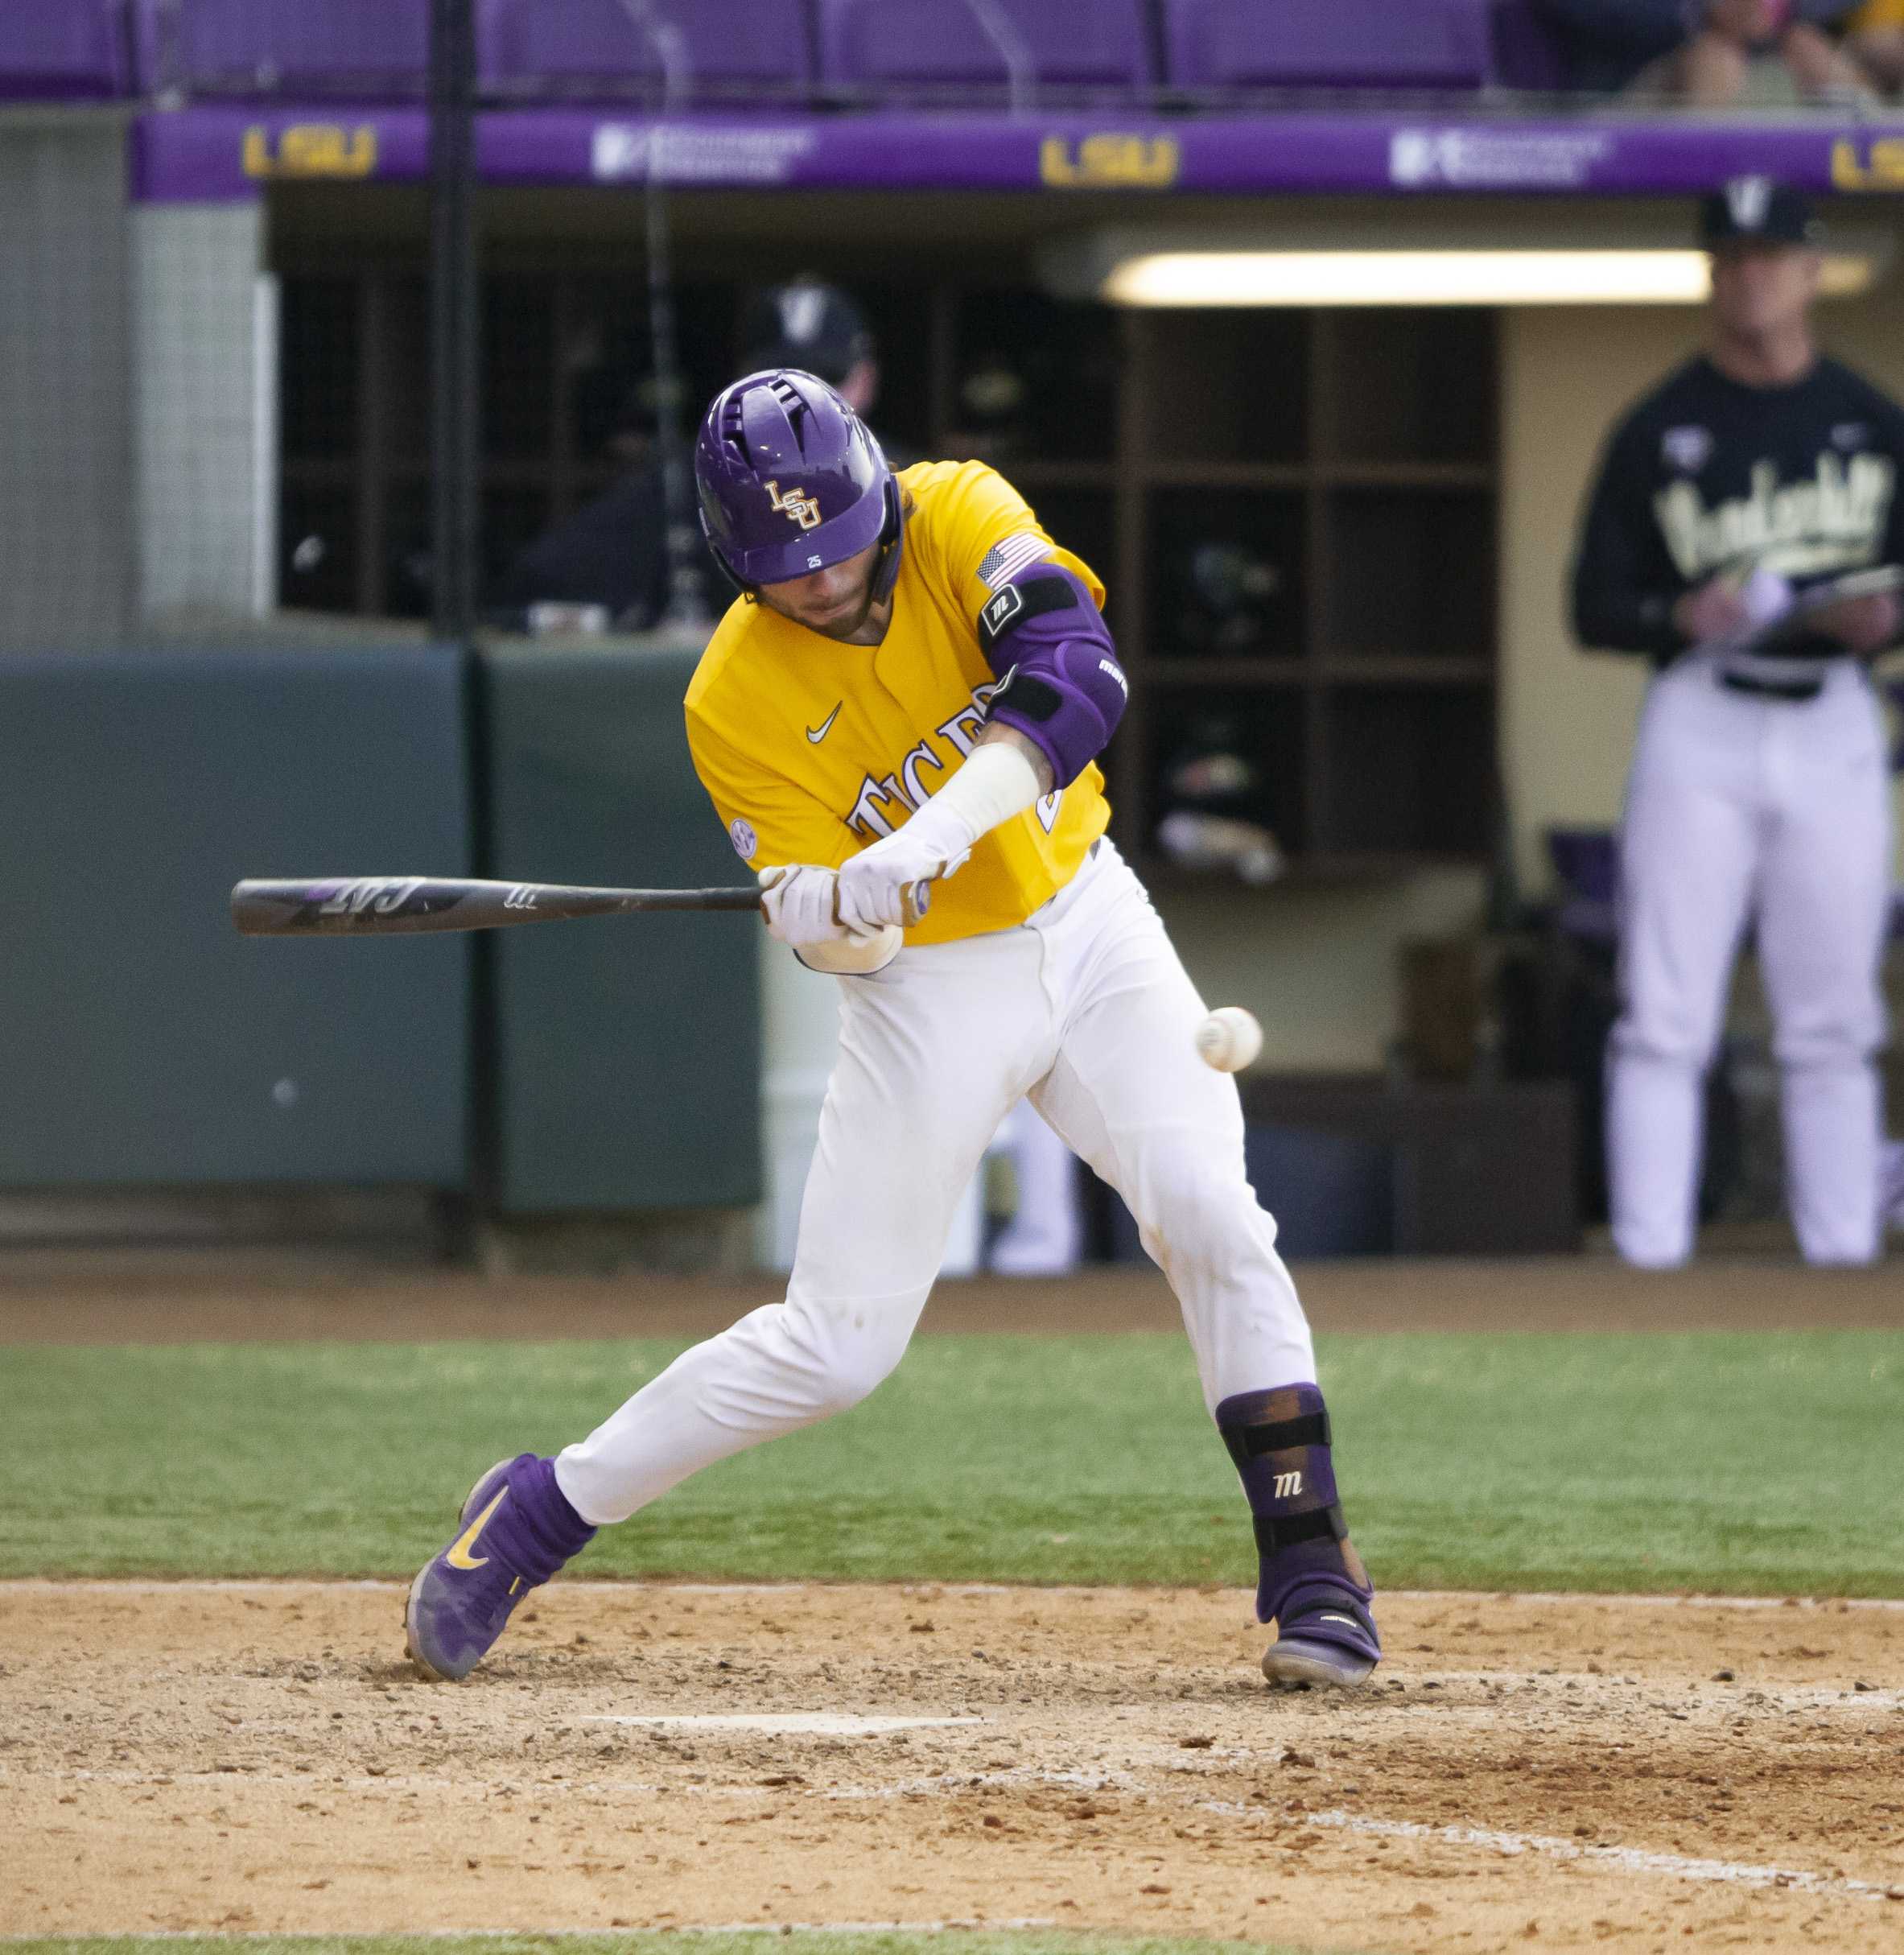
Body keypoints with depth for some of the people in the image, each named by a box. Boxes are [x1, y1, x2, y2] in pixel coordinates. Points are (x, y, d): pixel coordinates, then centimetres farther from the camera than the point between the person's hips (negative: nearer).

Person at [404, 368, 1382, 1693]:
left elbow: (1082, 676, -30)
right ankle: (541, 1513, 15)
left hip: (1087, 924, 2)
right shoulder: (737, 702, -17)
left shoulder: (959, 517, -14)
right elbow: (832, 940, -16)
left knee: (1212, 1221, -17)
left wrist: (934, 834, -41)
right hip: (925, 988, -2)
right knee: (836, 1342, -2)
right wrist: (838, 908, -41)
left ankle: (1312, 1574, -10)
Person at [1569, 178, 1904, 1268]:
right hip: (1700, 726, -2)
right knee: (1665, 1019, -6)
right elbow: (1595, 607, 3)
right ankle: (1650, 1260, -6)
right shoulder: (1659, 432, 3)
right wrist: (1682, 617, -17)